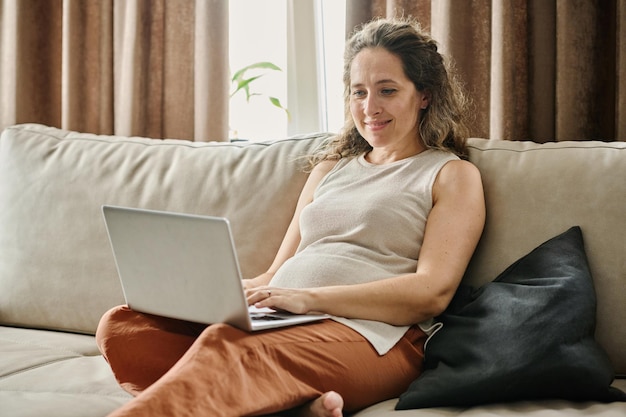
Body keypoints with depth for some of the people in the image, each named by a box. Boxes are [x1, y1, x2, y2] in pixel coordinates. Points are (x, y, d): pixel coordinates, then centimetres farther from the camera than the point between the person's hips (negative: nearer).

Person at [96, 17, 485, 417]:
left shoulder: (454, 175, 10)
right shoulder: (331, 169, 29)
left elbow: (432, 292, -6)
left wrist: (310, 298, -19)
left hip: (369, 334, -6)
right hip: (277, 324, 7)